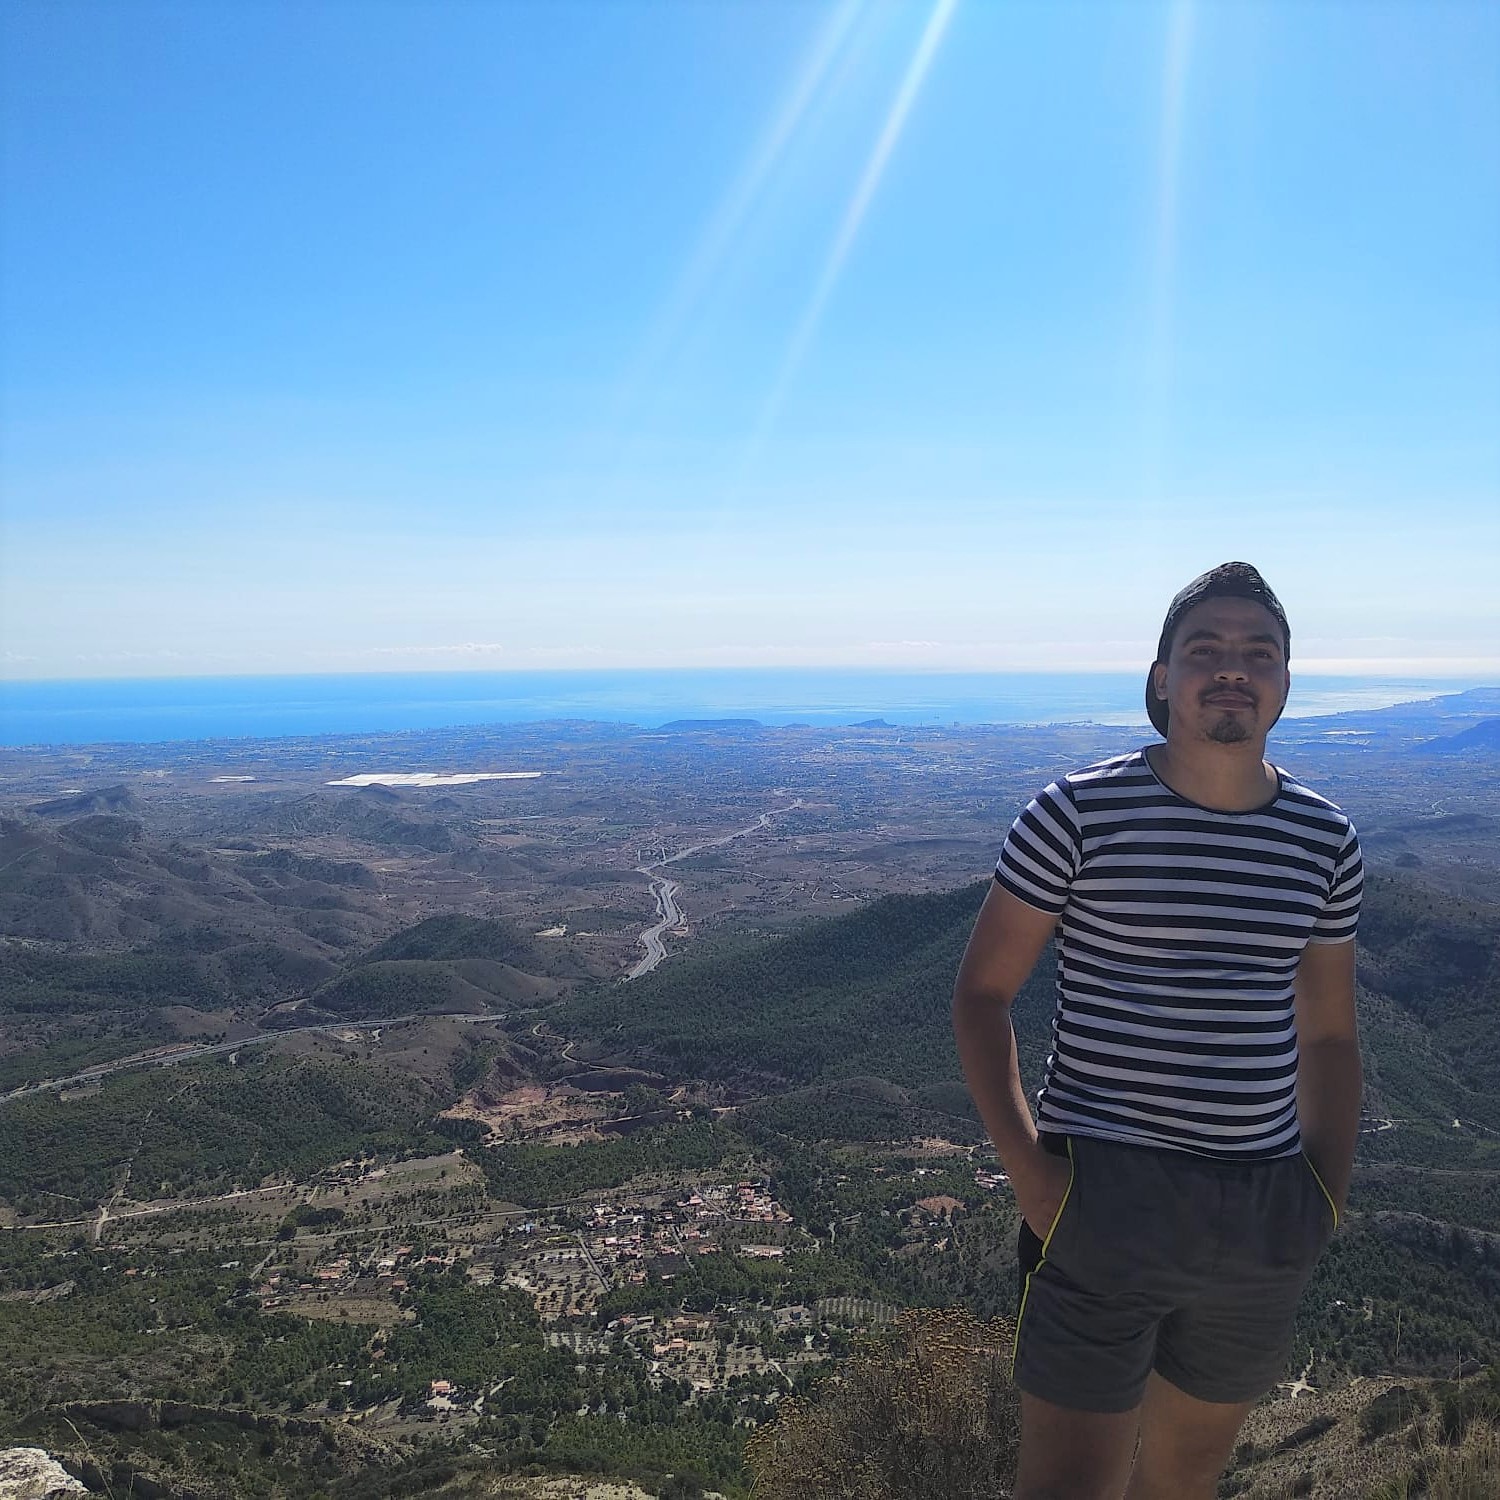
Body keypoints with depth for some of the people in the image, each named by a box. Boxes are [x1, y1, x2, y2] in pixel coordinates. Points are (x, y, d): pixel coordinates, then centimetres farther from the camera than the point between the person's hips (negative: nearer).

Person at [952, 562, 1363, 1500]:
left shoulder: (1324, 841, 3)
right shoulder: (1080, 813, -10)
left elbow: (1327, 1036, 13)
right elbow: (983, 990, -5)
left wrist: (1329, 1201, 8)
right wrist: (1025, 1166, -14)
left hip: (1265, 1216, 5)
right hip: (1102, 1200, -4)